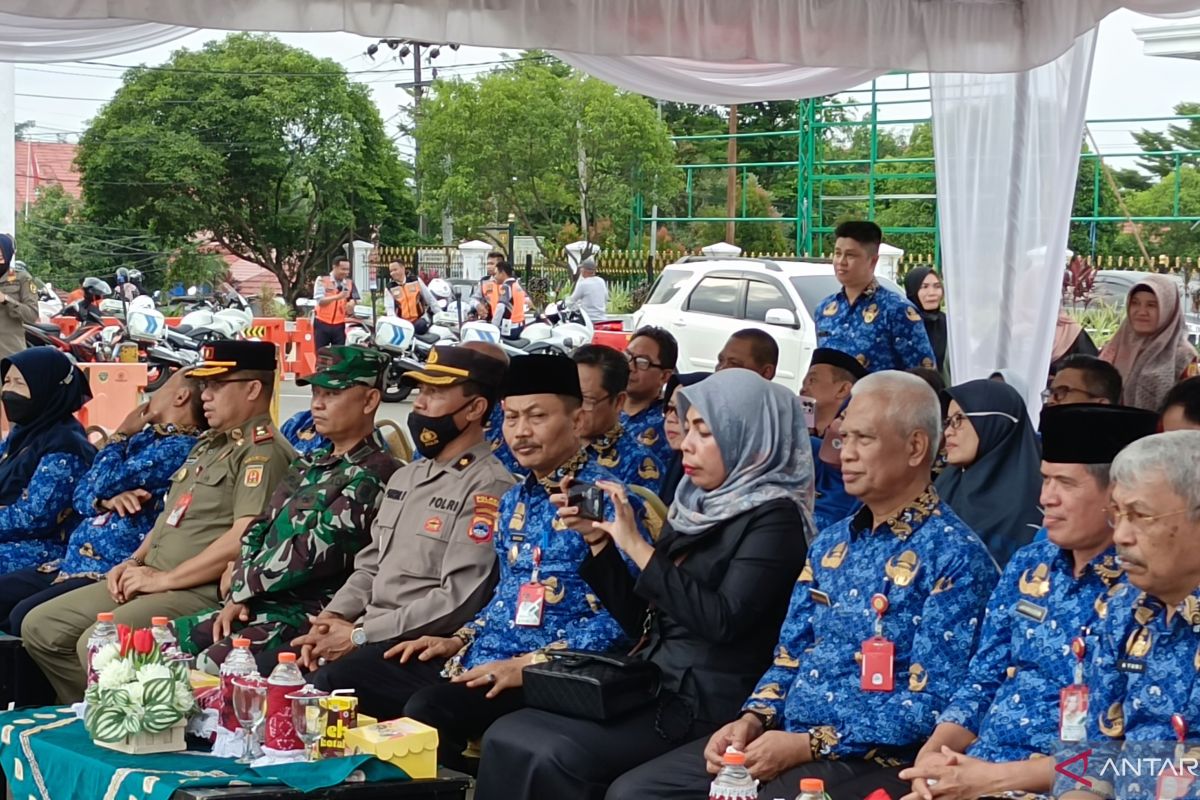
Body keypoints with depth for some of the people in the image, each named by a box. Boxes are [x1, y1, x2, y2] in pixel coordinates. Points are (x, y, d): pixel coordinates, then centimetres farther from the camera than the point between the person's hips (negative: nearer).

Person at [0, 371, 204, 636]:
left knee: (26, 617, -27)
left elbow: (103, 484, -16)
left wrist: (120, 434, 2)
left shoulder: (180, 448, -11)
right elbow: (82, 496, 14)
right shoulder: (145, 437, 18)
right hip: (73, 560, 10)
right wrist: (107, 500, -10)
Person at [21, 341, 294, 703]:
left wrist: (164, 579, -17)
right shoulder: (208, 444, 21)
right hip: (149, 580, 10)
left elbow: (245, 538, -23)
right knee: (40, 626, 7)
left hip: (203, 591, -10)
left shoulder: (263, 451, -12)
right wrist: (134, 562, 10)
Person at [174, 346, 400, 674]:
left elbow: (316, 552, -18)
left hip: (310, 613, -9)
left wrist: (240, 581, -5)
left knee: (211, 666, -28)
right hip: (259, 604, 9)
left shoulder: (371, 475, -12)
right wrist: (238, 594, -3)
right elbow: (258, 531, 16)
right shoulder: (308, 466, 19)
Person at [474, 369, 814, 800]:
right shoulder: (693, 508, 15)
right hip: (651, 685, 8)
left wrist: (638, 547, -16)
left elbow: (722, 622, -21)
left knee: (552, 757, -25)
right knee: (505, 738, -10)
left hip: (709, 706, -8)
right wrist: (599, 541, 5)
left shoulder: (773, 520, -8)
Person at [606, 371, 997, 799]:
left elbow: (932, 704, -15)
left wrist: (809, 745, -19)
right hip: (782, 735, 7)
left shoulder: (955, 556, -9)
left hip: (864, 759, -7)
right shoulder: (830, 543, 15)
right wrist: (751, 721, -3)